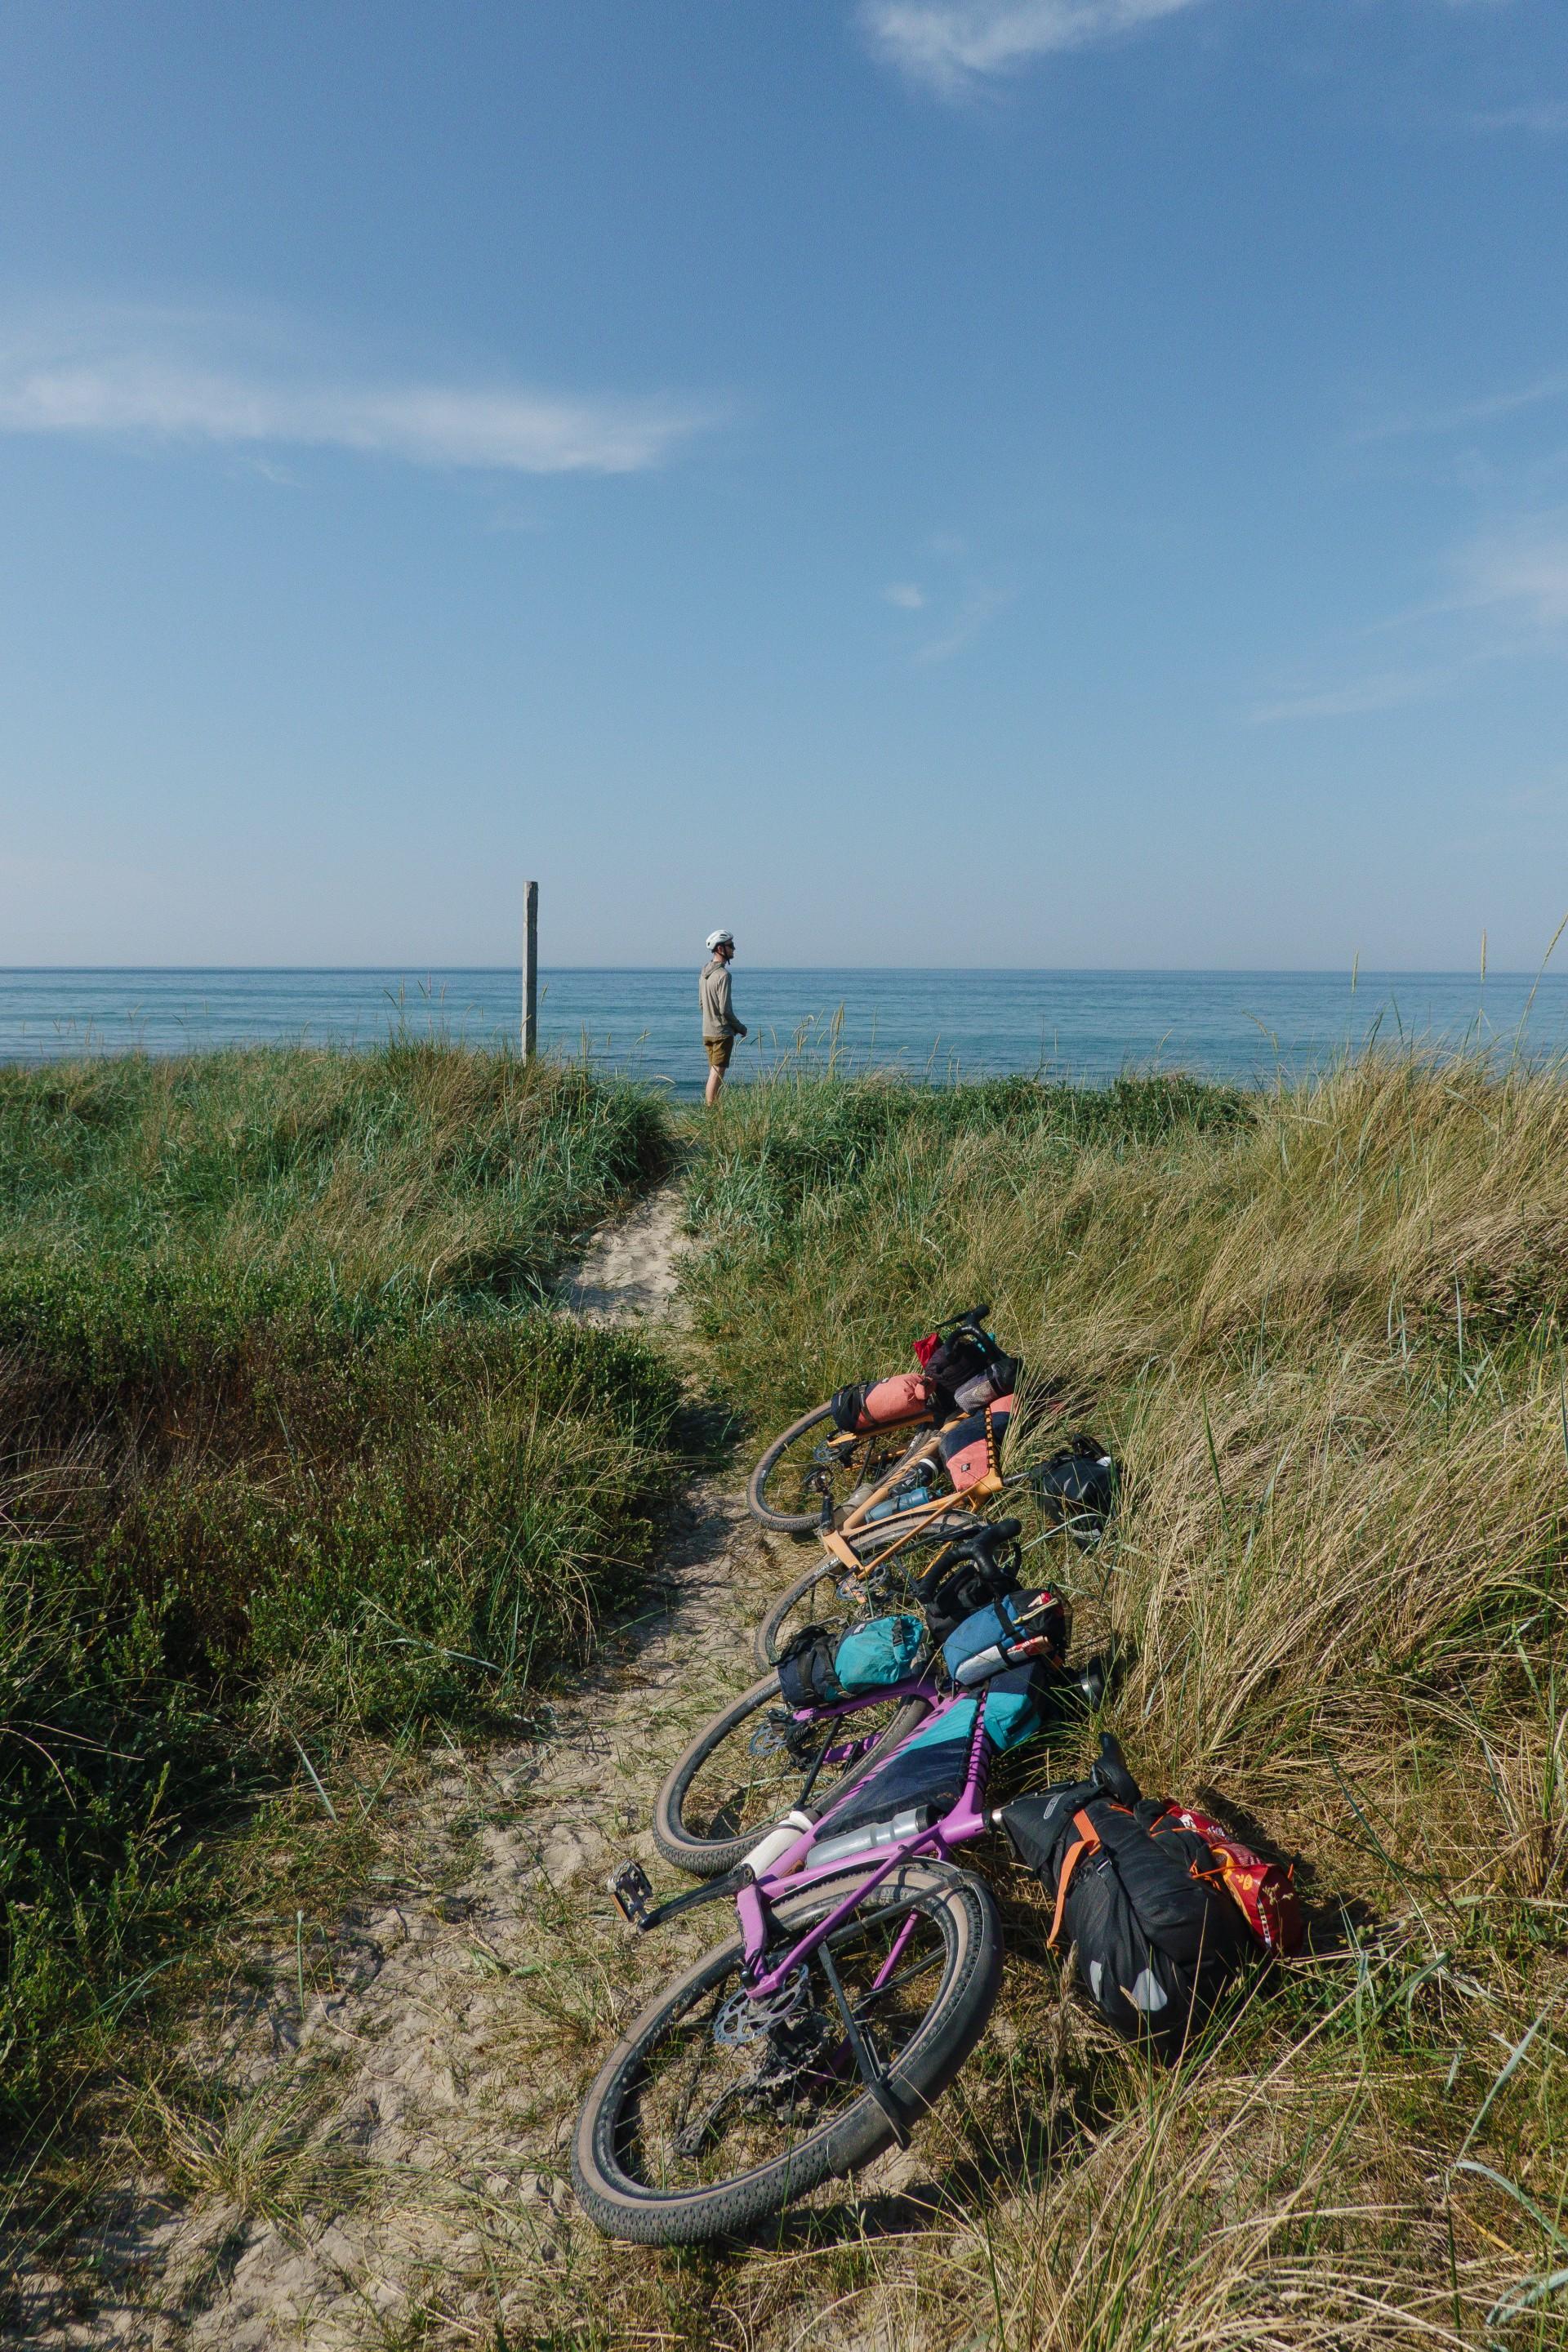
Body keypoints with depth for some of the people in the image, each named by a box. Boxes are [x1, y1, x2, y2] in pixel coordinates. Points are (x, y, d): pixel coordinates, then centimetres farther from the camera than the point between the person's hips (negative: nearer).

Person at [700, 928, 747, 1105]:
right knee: (717, 1074, -6)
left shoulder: (704, 972, 10)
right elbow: (725, 1009, -20)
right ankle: (711, 1109, -7)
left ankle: (711, 1108, 18)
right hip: (722, 1032, -9)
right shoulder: (723, 975, -18)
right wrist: (740, 1027, -5)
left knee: (714, 1073, 15)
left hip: (707, 1031, 9)